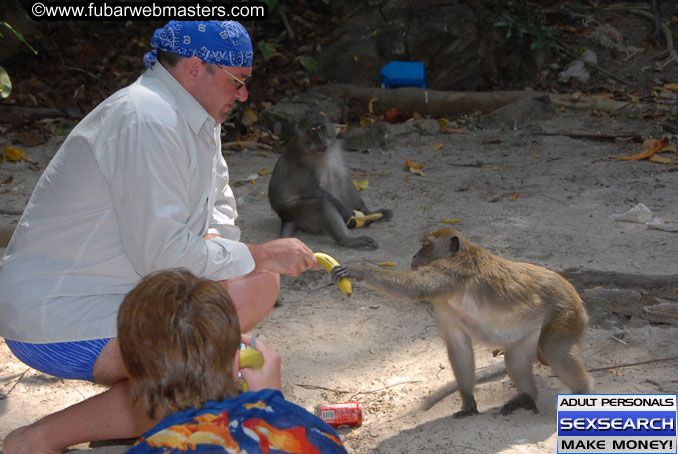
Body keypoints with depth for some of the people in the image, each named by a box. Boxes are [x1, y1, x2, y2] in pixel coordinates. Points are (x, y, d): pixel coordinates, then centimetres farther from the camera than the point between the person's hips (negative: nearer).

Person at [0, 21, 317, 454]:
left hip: (122, 293, 10)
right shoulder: (148, 123, -22)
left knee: (259, 285, 2)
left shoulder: (196, 117, 10)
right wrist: (259, 254, -14)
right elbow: (161, 253, -24)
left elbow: (220, 201, 22)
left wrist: (211, 238, -1)